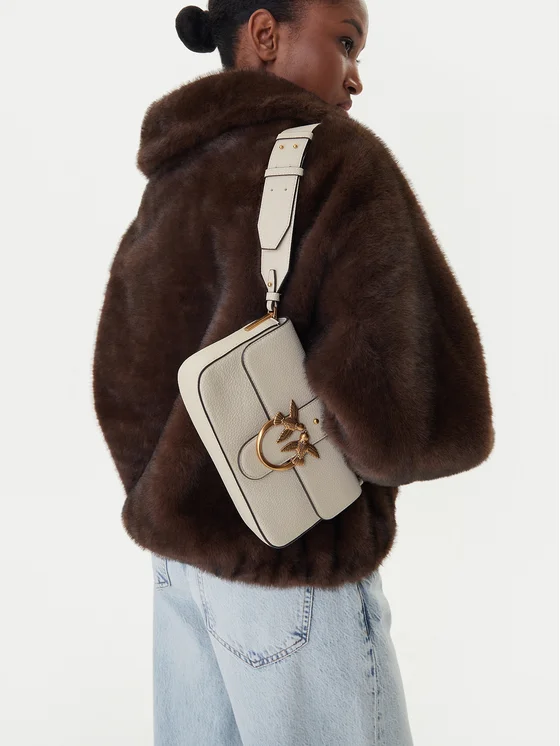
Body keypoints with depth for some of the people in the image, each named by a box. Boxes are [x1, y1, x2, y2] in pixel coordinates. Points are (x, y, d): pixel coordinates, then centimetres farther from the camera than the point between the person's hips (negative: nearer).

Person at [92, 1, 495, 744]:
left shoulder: (168, 187, 7)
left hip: (181, 550, 8)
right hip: (291, 571, -7)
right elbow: (424, 424, -24)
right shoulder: (337, 159, -16)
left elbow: (121, 393, 8)